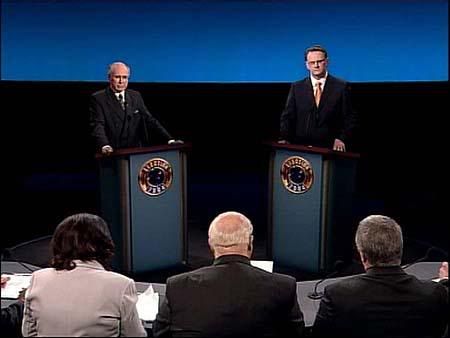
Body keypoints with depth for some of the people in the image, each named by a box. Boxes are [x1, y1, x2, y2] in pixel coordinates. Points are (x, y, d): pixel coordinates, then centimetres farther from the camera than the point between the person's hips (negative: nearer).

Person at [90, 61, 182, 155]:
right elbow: (97, 125, -10)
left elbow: (150, 120, 10)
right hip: (113, 153, -3)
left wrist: (170, 140, -2)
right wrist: (104, 145, -29)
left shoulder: (136, 96, 14)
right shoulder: (98, 99, 1)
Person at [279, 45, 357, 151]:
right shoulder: (297, 87, 10)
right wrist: (284, 139, -8)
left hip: (330, 149, -1)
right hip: (301, 147, 1)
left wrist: (342, 139, -12)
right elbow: (287, 117, 8)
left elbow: (350, 118, 3)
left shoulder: (341, 87, 4)